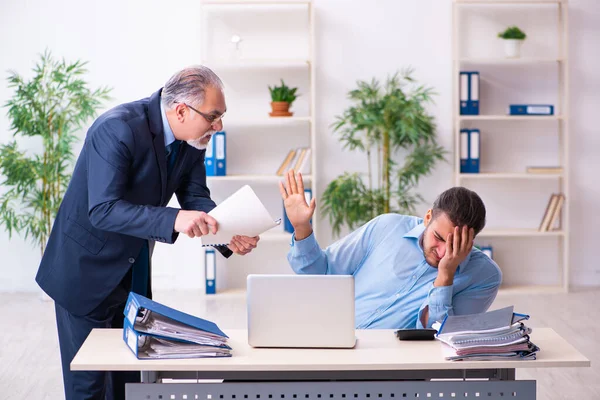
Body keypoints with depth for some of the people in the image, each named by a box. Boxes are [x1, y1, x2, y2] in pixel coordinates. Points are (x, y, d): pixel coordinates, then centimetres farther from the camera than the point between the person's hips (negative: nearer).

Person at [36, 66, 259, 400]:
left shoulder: (191, 140, -6)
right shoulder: (117, 129, -29)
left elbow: (196, 198, 0)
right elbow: (102, 210, -35)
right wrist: (173, 220, -46)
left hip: (134, 269, 8)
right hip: (89, 270, -7)